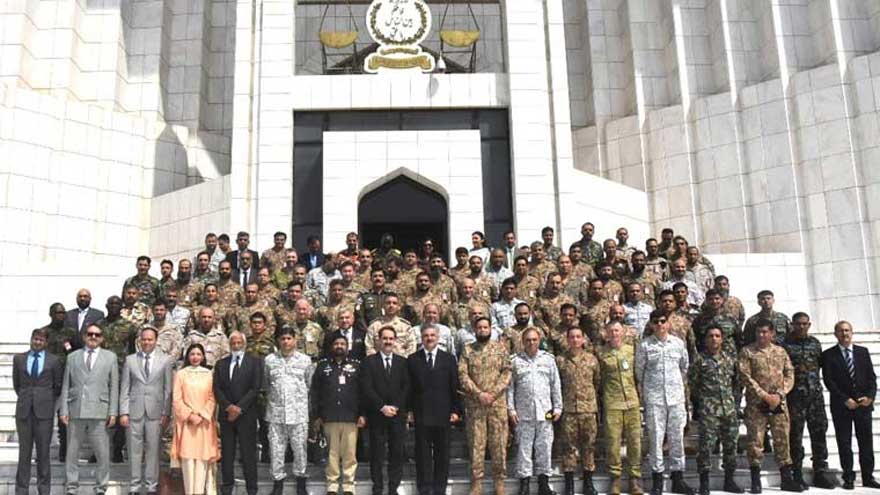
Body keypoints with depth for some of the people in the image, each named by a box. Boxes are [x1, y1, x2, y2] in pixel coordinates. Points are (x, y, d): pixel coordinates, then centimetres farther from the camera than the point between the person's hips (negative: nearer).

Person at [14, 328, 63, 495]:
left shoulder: (54, 361, 2)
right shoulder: (19, 358, 8)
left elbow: (58, 386, 9)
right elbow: (16, 383, 17)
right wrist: (25, 398, 15)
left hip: (44, 410, -1)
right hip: (24, 409, 2)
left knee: (43, 450, 3)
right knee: (24, 450, 5)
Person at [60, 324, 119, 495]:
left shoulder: (110, 357, 9)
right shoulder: (73, 357, 12)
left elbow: (114, 386, 5)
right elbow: (66, 386, 9)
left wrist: (113, 412, -1)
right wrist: (64, 410, 0)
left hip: (99, 412, -1)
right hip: (76, 411, 1)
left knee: (103, 454, -1)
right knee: (71, 452, 6)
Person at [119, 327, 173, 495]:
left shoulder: (166, 360, 5)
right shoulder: (130, 360, 8)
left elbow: (168, 389, 3)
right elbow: (124, 389, 6)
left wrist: (166, 413, -3)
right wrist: (123, 412, -2)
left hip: (155, 412, -1)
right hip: (134, 411, 1)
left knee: (153, 450, 2)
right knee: (134, 450, 4)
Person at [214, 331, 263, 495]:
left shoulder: (255, 362, 2)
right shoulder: (221, 364, 12)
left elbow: (256, 387, -5)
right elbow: (217, 389, 5)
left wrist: (239, 408, -11)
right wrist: (229, 406, -10)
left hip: (247, 414, -3)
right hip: (226, 414, 3)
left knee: (248, 453, -1)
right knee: (226, 453, 5)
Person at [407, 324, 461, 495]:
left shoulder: (449, 359, 8)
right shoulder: (413, 359, 6)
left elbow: (455, 386, 5)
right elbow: (409, 387, 5)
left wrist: (456, 410, -1)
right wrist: (408, 410, -2)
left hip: (443, 414, 1)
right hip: (421, 414, -1)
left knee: (442, 454, 6)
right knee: (423, 454, 2)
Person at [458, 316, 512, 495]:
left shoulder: (500, 348, 7)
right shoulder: (467, 350, 6)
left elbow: (507, 373, 0)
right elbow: (463, 375, -3)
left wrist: (493, 393, -12)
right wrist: (479, 394, -14)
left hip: (498, 403, 0)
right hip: (474, 404, 0)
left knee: (499, 443, 2)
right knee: (476, 443, 2)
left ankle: (499, 481, 12)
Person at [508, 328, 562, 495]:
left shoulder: (548, 359, 9)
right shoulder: (515, 361, 4)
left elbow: (556, 385, 10)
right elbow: (510, 387, 3)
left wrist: (558, 407, 5)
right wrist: (511, 409, -3)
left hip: (545, 412, 1)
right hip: (523, 412, -1)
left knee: (544, 447, 4)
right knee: (524, 447, 2)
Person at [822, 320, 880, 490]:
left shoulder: (863, 352, 11)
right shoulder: (828, 355, 1)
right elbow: (828, 381, -5)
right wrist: (845, 399, -13)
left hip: (864, 403, 2)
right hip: (841, 405, -2)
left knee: (866, 441, 4)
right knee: (844, 443, 1)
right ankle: (848, 478, 6)